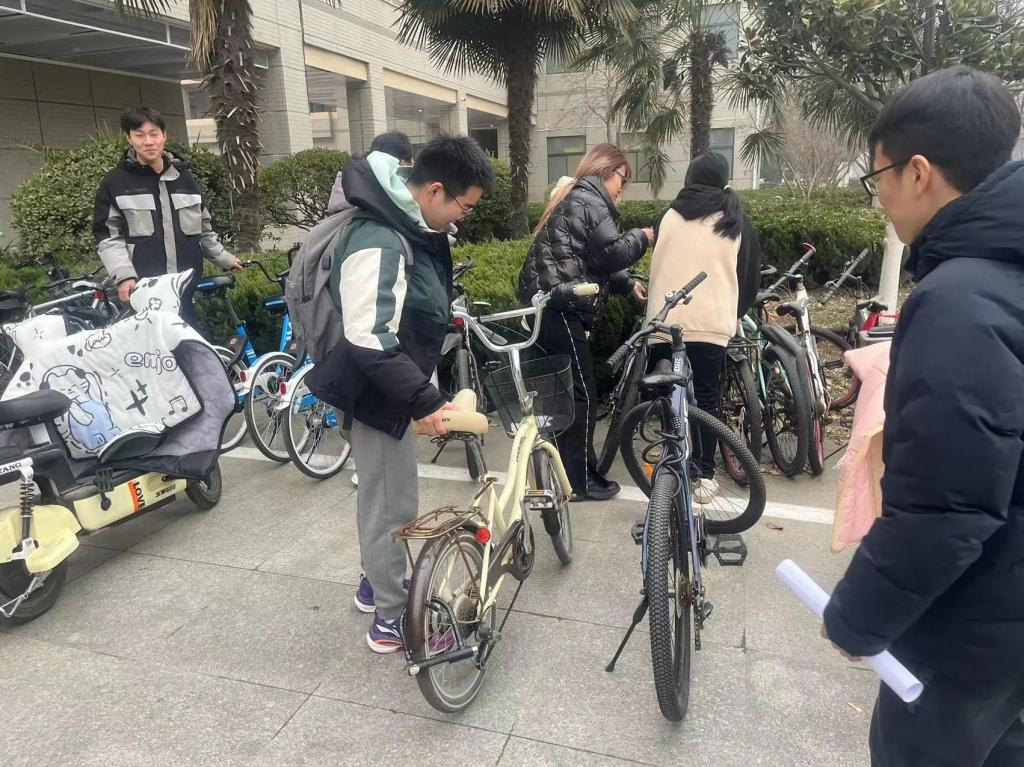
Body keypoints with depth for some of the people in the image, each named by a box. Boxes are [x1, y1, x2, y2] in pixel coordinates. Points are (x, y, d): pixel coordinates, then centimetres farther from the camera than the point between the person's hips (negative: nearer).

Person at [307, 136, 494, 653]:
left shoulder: (414, 227, 6)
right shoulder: (378, 243, -27)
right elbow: (368, 341, -32)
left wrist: (423, 389, 20)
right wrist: (423, 400, -29)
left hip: (395, 387, 10)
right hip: (375, 393, -10)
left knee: (384, 497, 23)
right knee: (393, 505, 3)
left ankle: (376, 582, 43)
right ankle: (391, 620, 20)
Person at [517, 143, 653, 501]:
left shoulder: (573, 196, 25)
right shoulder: (590, 200, -8)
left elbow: (592, 260, 25)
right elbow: (609, 254, -14)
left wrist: (628, 284, 17)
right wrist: (641, 238, 4)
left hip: (547, 302, 11)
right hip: (559, 306, -10)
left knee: (565, 388, 16)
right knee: (582, 393, -3)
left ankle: (566, 468, 26)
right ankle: (581, 480, 5)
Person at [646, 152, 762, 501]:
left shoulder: (670, 216, 11)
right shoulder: (738, 222, 10)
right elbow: (750, 276, 15)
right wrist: (737, 313, 29)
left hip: (665, 320, 1)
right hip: (710, 323, -1)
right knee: (706, 399, 4)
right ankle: (704, 476, 7)